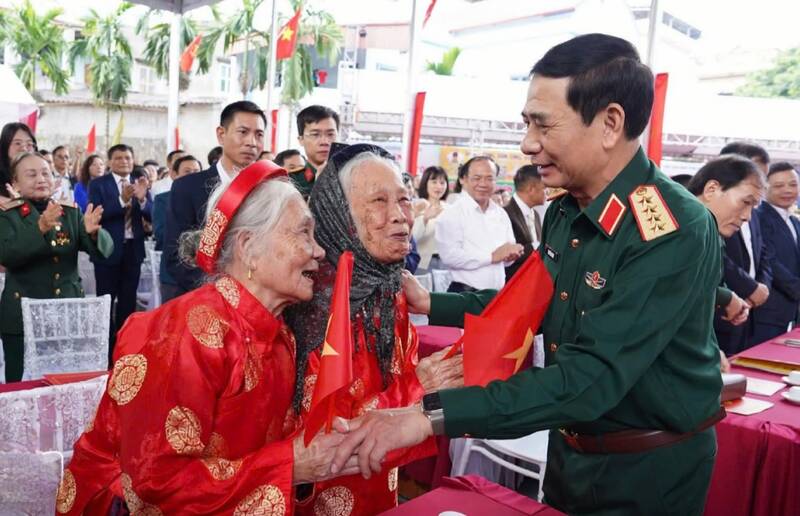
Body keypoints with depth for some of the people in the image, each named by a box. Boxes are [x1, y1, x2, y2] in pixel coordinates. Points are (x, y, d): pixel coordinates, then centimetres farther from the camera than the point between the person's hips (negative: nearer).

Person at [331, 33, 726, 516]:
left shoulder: (675, 232, -28)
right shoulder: (564, 211, -4)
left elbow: (591, 377, -35)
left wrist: (433, 415, -39)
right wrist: (431, 303, 2)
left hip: (650, 471, -6)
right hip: (571, 451, 6)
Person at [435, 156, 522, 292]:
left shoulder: (501, 214, 10)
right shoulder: (451, 215, -9)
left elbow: (511, 249, 13)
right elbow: (449, 256, -20)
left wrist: (511, 254, -11)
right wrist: (492, 256, -17)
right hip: (465, 294, -6)